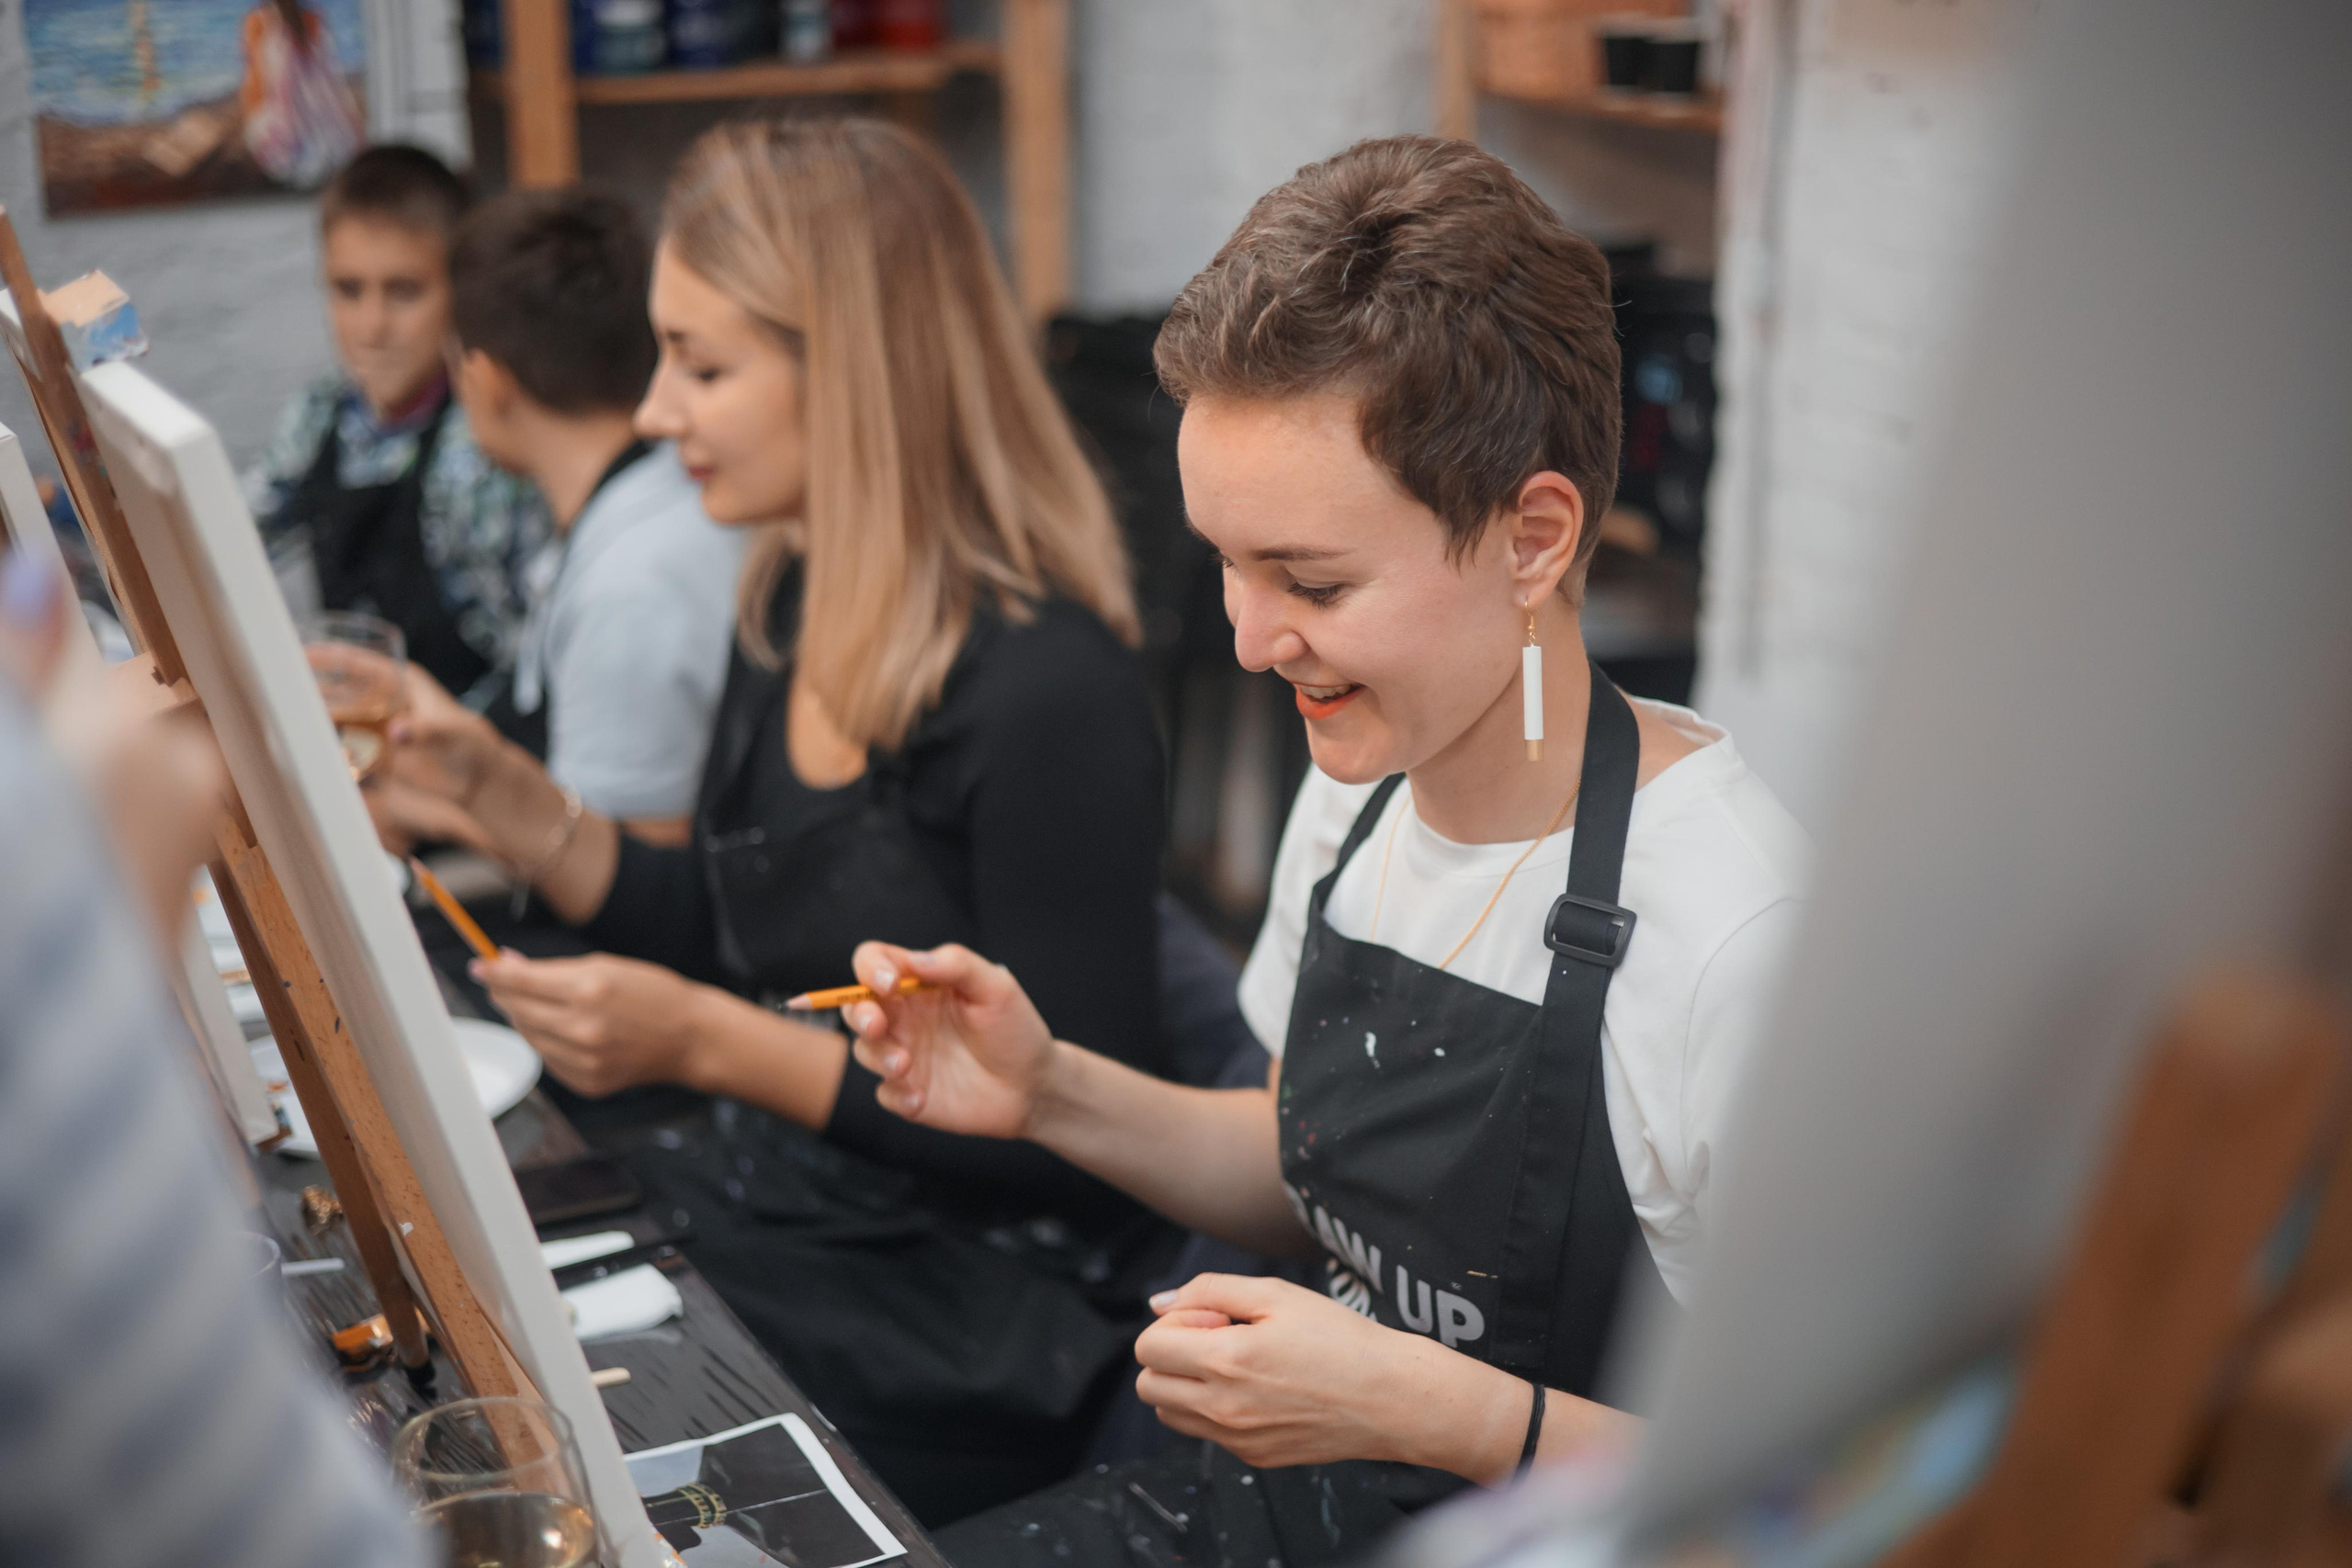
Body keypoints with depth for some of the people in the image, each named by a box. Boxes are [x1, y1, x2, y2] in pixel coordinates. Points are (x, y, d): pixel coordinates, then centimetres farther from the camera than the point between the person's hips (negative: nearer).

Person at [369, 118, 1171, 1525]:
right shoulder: (792, 606, 4)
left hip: (966, 1321, -7)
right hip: (753, 1214, 7)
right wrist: (504, 803, 1)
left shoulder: (1046, 693, -22)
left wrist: (710, 1043, -22)